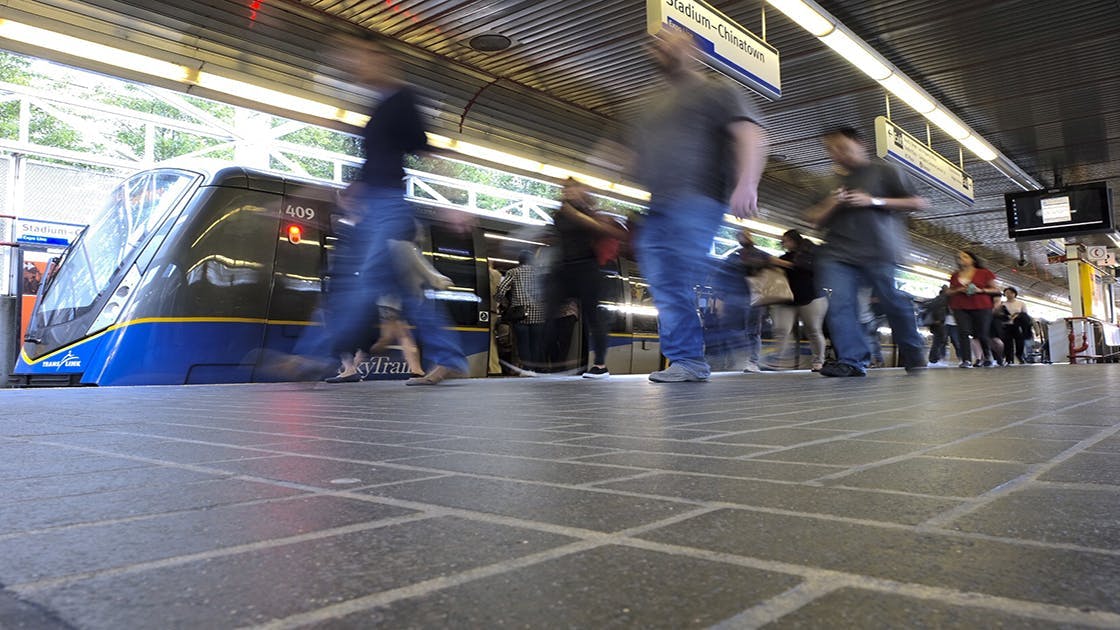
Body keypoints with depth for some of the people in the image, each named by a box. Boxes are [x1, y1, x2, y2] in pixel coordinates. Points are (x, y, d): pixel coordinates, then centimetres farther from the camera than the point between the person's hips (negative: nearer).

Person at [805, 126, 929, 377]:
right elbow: (817, 220, 23)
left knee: (892, 302, 0)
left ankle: (913, 355, 20)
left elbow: (919, 203, 2)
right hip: (837, 253, 4)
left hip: (878, 251, -4)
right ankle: (853, 360, -12)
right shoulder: (832, 183, 20)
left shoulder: (883, 171, 5)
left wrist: (874, 201, -9)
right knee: (839, 304, -11)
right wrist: (831, 206, 0)